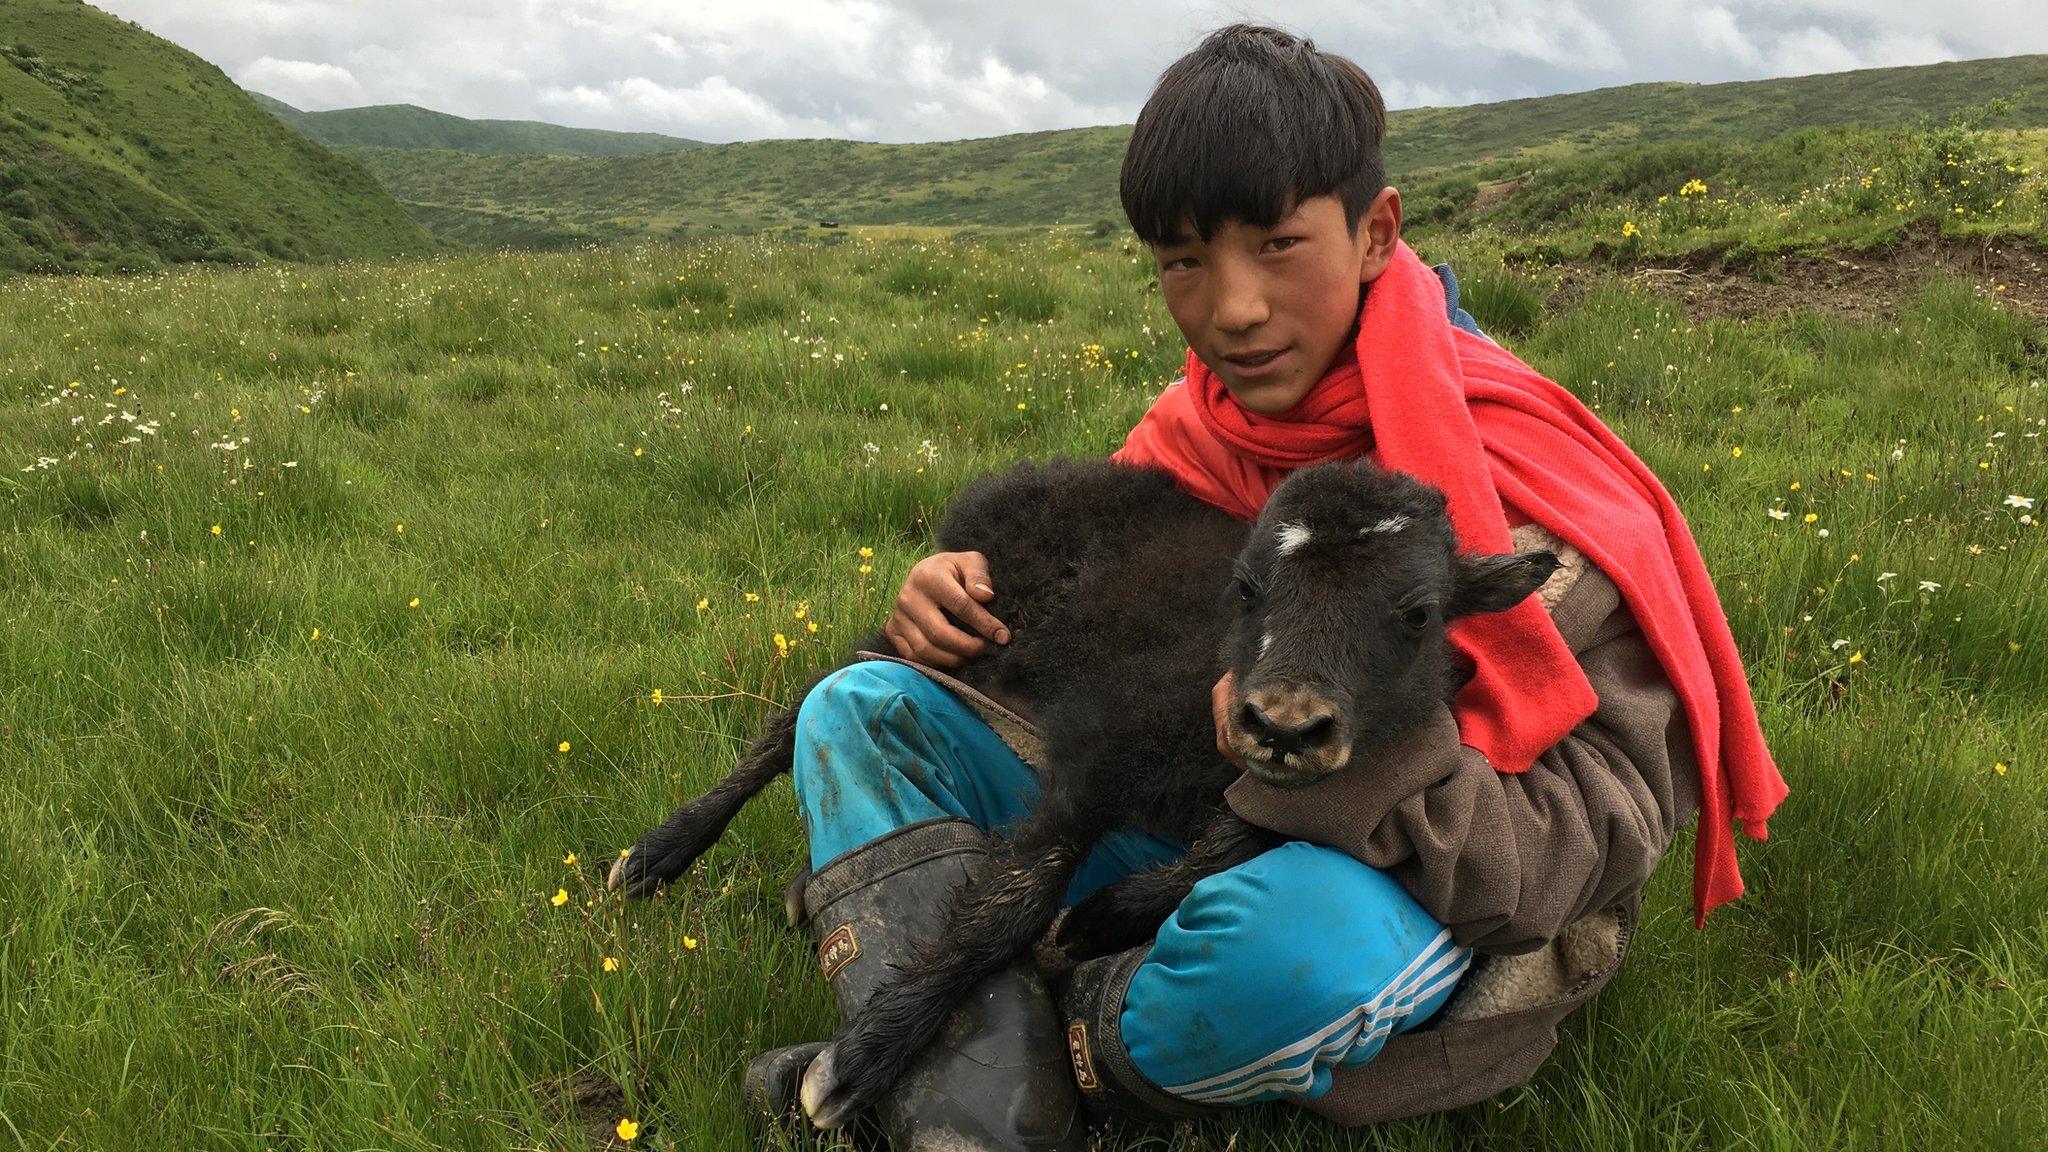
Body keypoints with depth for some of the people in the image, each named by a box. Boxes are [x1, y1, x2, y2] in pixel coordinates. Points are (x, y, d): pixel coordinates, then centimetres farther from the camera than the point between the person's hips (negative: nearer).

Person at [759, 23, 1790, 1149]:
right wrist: (962, 596, -9)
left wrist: (1362, 753, -37)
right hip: (1189, 837, 6)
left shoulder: (1513, 477, -18)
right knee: (860, 710, -3)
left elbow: (1598, 843, -20)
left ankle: (1068, 1050, -10)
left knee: (1296, 929, -45)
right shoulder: (1194, 434, 0)